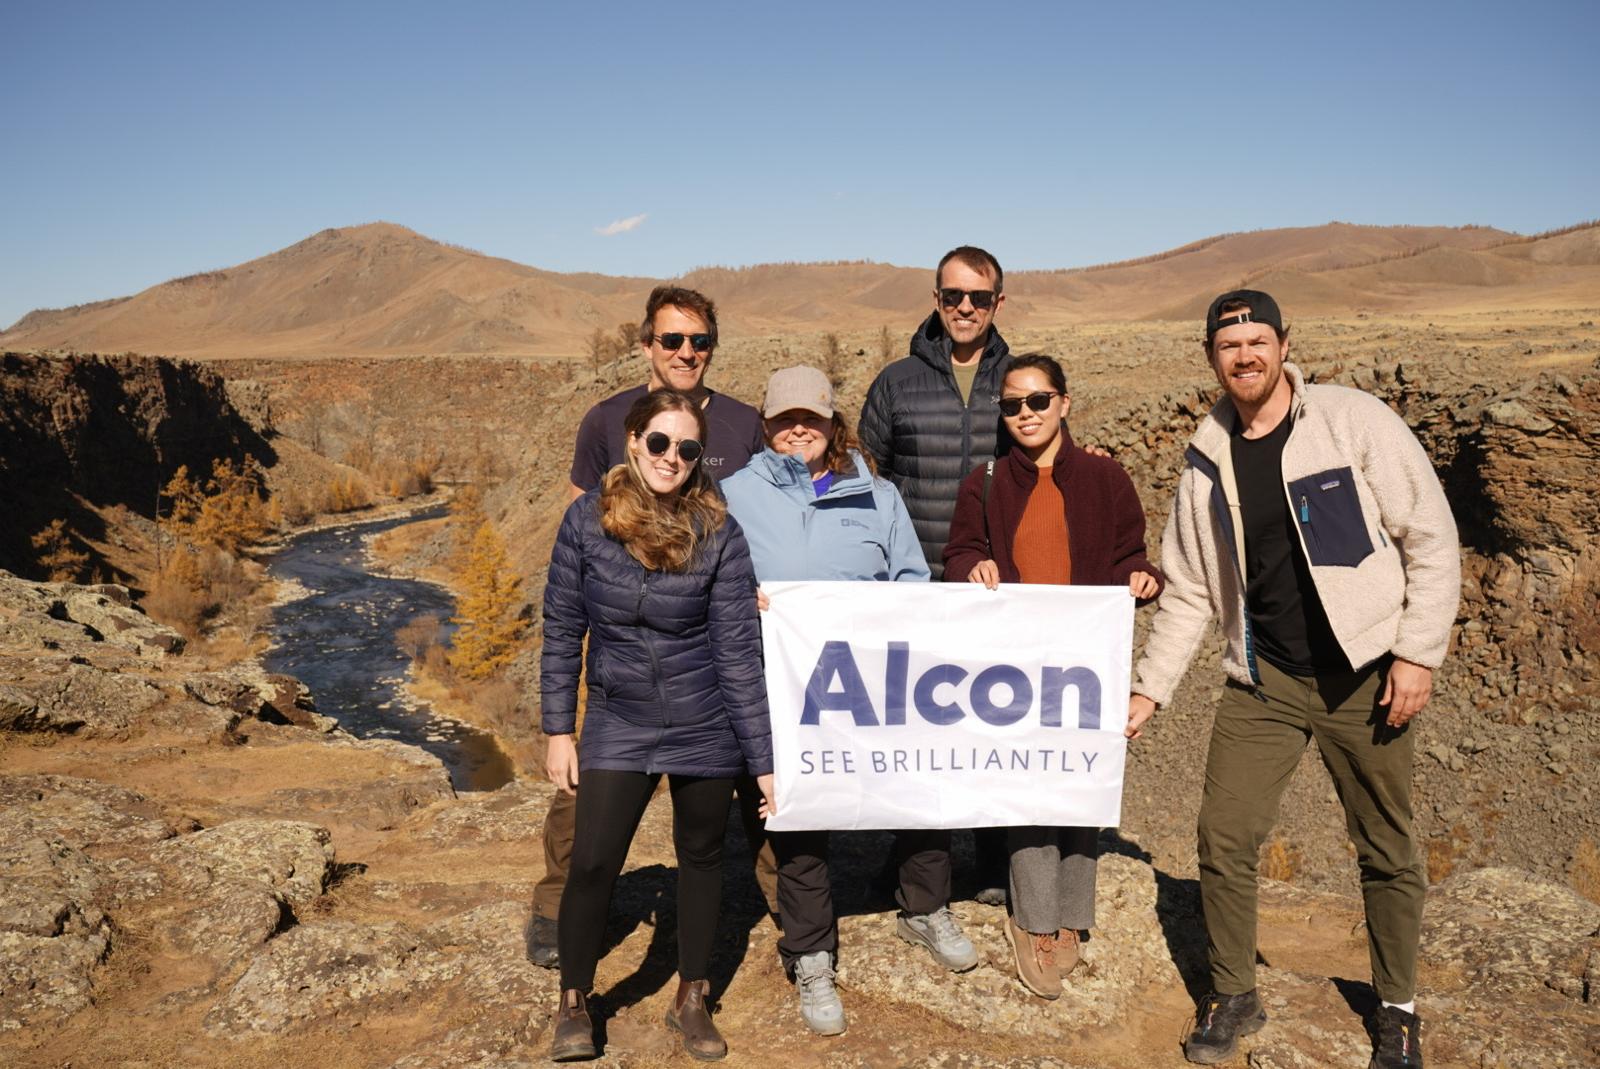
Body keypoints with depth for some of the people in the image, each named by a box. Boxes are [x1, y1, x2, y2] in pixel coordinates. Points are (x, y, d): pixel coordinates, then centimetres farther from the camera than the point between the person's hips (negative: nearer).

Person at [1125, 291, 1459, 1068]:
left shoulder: (1355, 421, -8)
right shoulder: (1207, 460, 4)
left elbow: (1432, 539, -6)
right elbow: (1188, 591, 9)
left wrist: (1418, 653, -12)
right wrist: (1149, 688, 5)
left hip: (1364, 676, -2)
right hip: (1264, 682, 3)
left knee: (1386, 850, 10)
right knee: (1224, 837, 0)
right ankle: (1233, 996, 23)